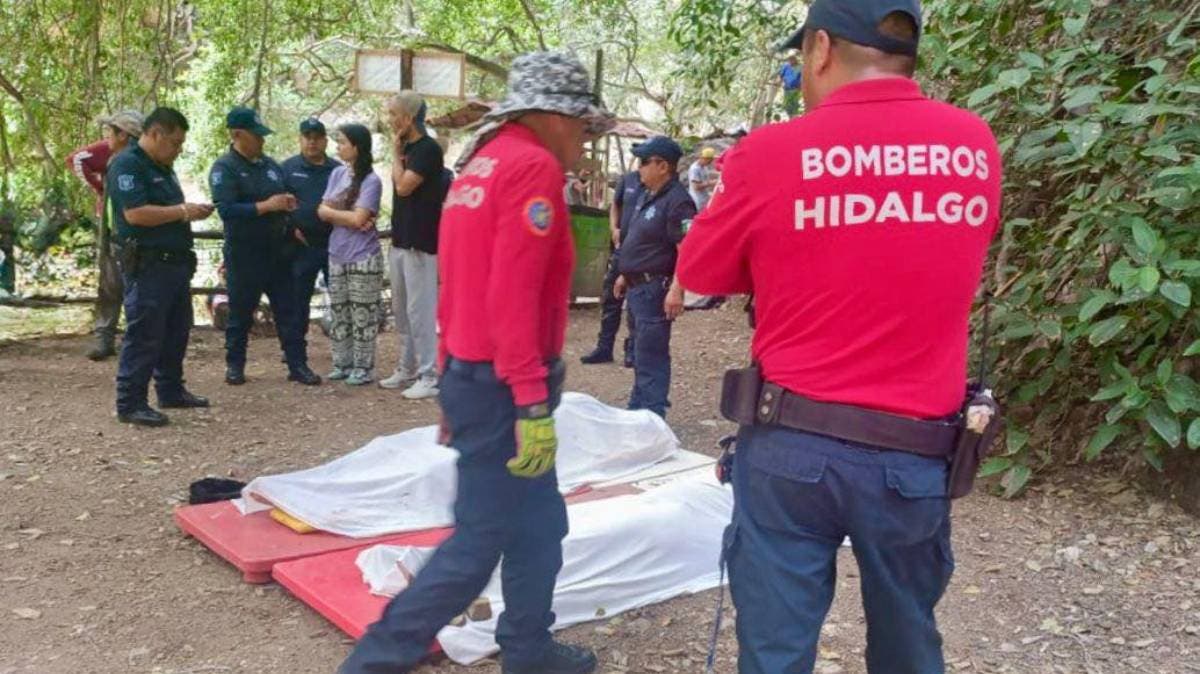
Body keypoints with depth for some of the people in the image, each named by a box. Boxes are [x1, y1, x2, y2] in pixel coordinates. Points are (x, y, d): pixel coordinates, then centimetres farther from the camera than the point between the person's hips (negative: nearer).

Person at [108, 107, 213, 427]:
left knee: (176, 331, 16)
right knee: (144, 335, -7)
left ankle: (171, 391, 27)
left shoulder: (162, 168, 18)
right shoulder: (126, 165, -12)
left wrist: (192, 211, 7)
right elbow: (135, 214, -22)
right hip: (147, 265, -10)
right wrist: (183, 212, -16)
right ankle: (130, 404, -1)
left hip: (176, 262, 10)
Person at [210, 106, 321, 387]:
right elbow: (226, 209, -20)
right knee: (241, 313, 6)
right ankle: (235, 364, 20)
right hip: (244, 255, -5)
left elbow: (284, 196, 25)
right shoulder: (224, 168, -8)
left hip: (277, 251, 6)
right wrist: (266, 206, -22)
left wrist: (287, 202, 2)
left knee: (289, 310, 4)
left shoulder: (270, 165, 13)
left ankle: (298, 364, 8)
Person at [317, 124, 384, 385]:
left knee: (362, 315, 0)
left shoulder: (371, 181, -11)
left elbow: (358, 219, -18)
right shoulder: (337, 173, 8)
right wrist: (347, 217, -12)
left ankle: (363, 368, 8)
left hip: (363, 259, -6)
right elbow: (322, 211, 4)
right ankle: (342, 364, 22)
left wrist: (332, 212, -3)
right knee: (338, 313, 12)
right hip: (337, 257, 6)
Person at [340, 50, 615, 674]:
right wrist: (535, 404, -24)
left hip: (472, 373, 10)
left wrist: (455, 384, 22)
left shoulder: (481, 164, 14)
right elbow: (512, 296, -24)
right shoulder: (534, 166, -14)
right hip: (503, 387, -10)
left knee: (538, 525, 18)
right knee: (480, 541, 0)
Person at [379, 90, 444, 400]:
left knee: (420, 311, -7)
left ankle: (429, 376, -1)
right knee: (401, 311, 14)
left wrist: (396, 153, -6)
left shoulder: (428, 149, -13)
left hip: (420, 243, -9)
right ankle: (407, 369, 23)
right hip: (400, 241, 9)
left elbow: (403, 186, -19)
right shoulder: (407, 149, 14)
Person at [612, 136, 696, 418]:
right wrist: (625, 276, 24)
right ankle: (637, 411, 30)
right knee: (641, 353, 18)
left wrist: (676, 290, -30)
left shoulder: (677, 201, -18)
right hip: (638, 286, 10)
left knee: (650, 355, -5)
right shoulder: (647, 195, 13)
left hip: (655, 287, -10)